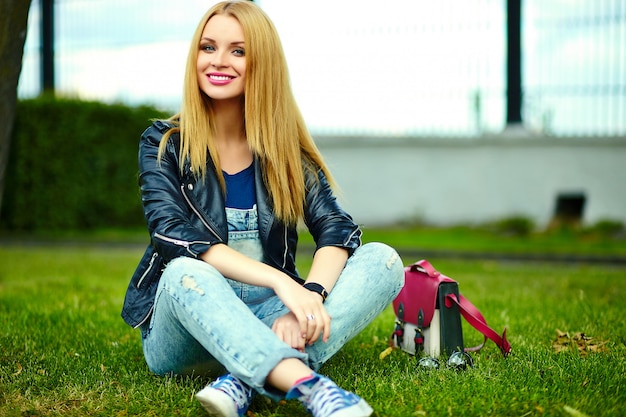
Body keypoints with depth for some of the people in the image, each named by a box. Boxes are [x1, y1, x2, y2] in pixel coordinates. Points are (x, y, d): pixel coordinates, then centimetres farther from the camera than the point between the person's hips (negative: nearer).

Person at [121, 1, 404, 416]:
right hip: (183, 329, -3)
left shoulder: (286, 148, 7)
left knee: (382, 261, -18)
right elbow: (173, 237, -17)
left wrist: (310, 295, -29)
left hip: (265, 318, 3)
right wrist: (280, 281, -30)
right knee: (185, 273, -35)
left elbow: (338, 229, -7)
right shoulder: (163, 143, 0)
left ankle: (244, 381, -37)